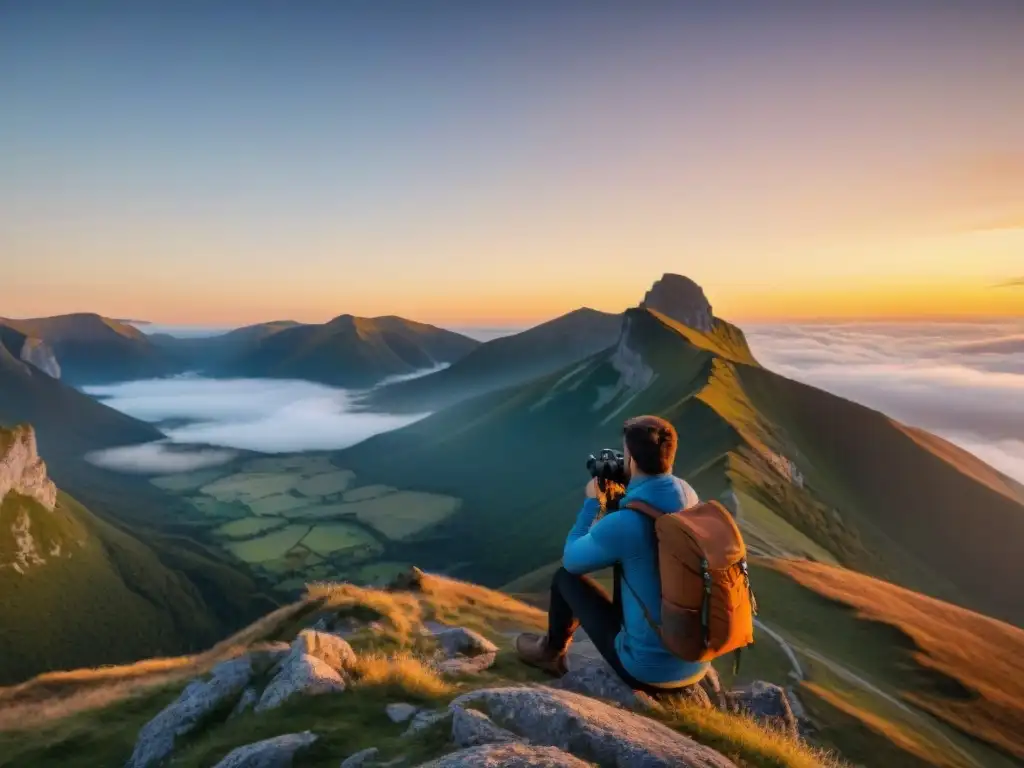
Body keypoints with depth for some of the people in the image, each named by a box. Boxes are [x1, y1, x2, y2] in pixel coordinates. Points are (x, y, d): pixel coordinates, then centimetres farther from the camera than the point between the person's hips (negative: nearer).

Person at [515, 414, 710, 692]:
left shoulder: (621, 525, -25)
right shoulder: (690, 499, -6)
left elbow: (571, 560, -4)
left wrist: (592, 503, 5)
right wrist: (621, 499, 10)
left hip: (649, 672, -6)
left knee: (566, 577, 12)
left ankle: (552, 652, 37)